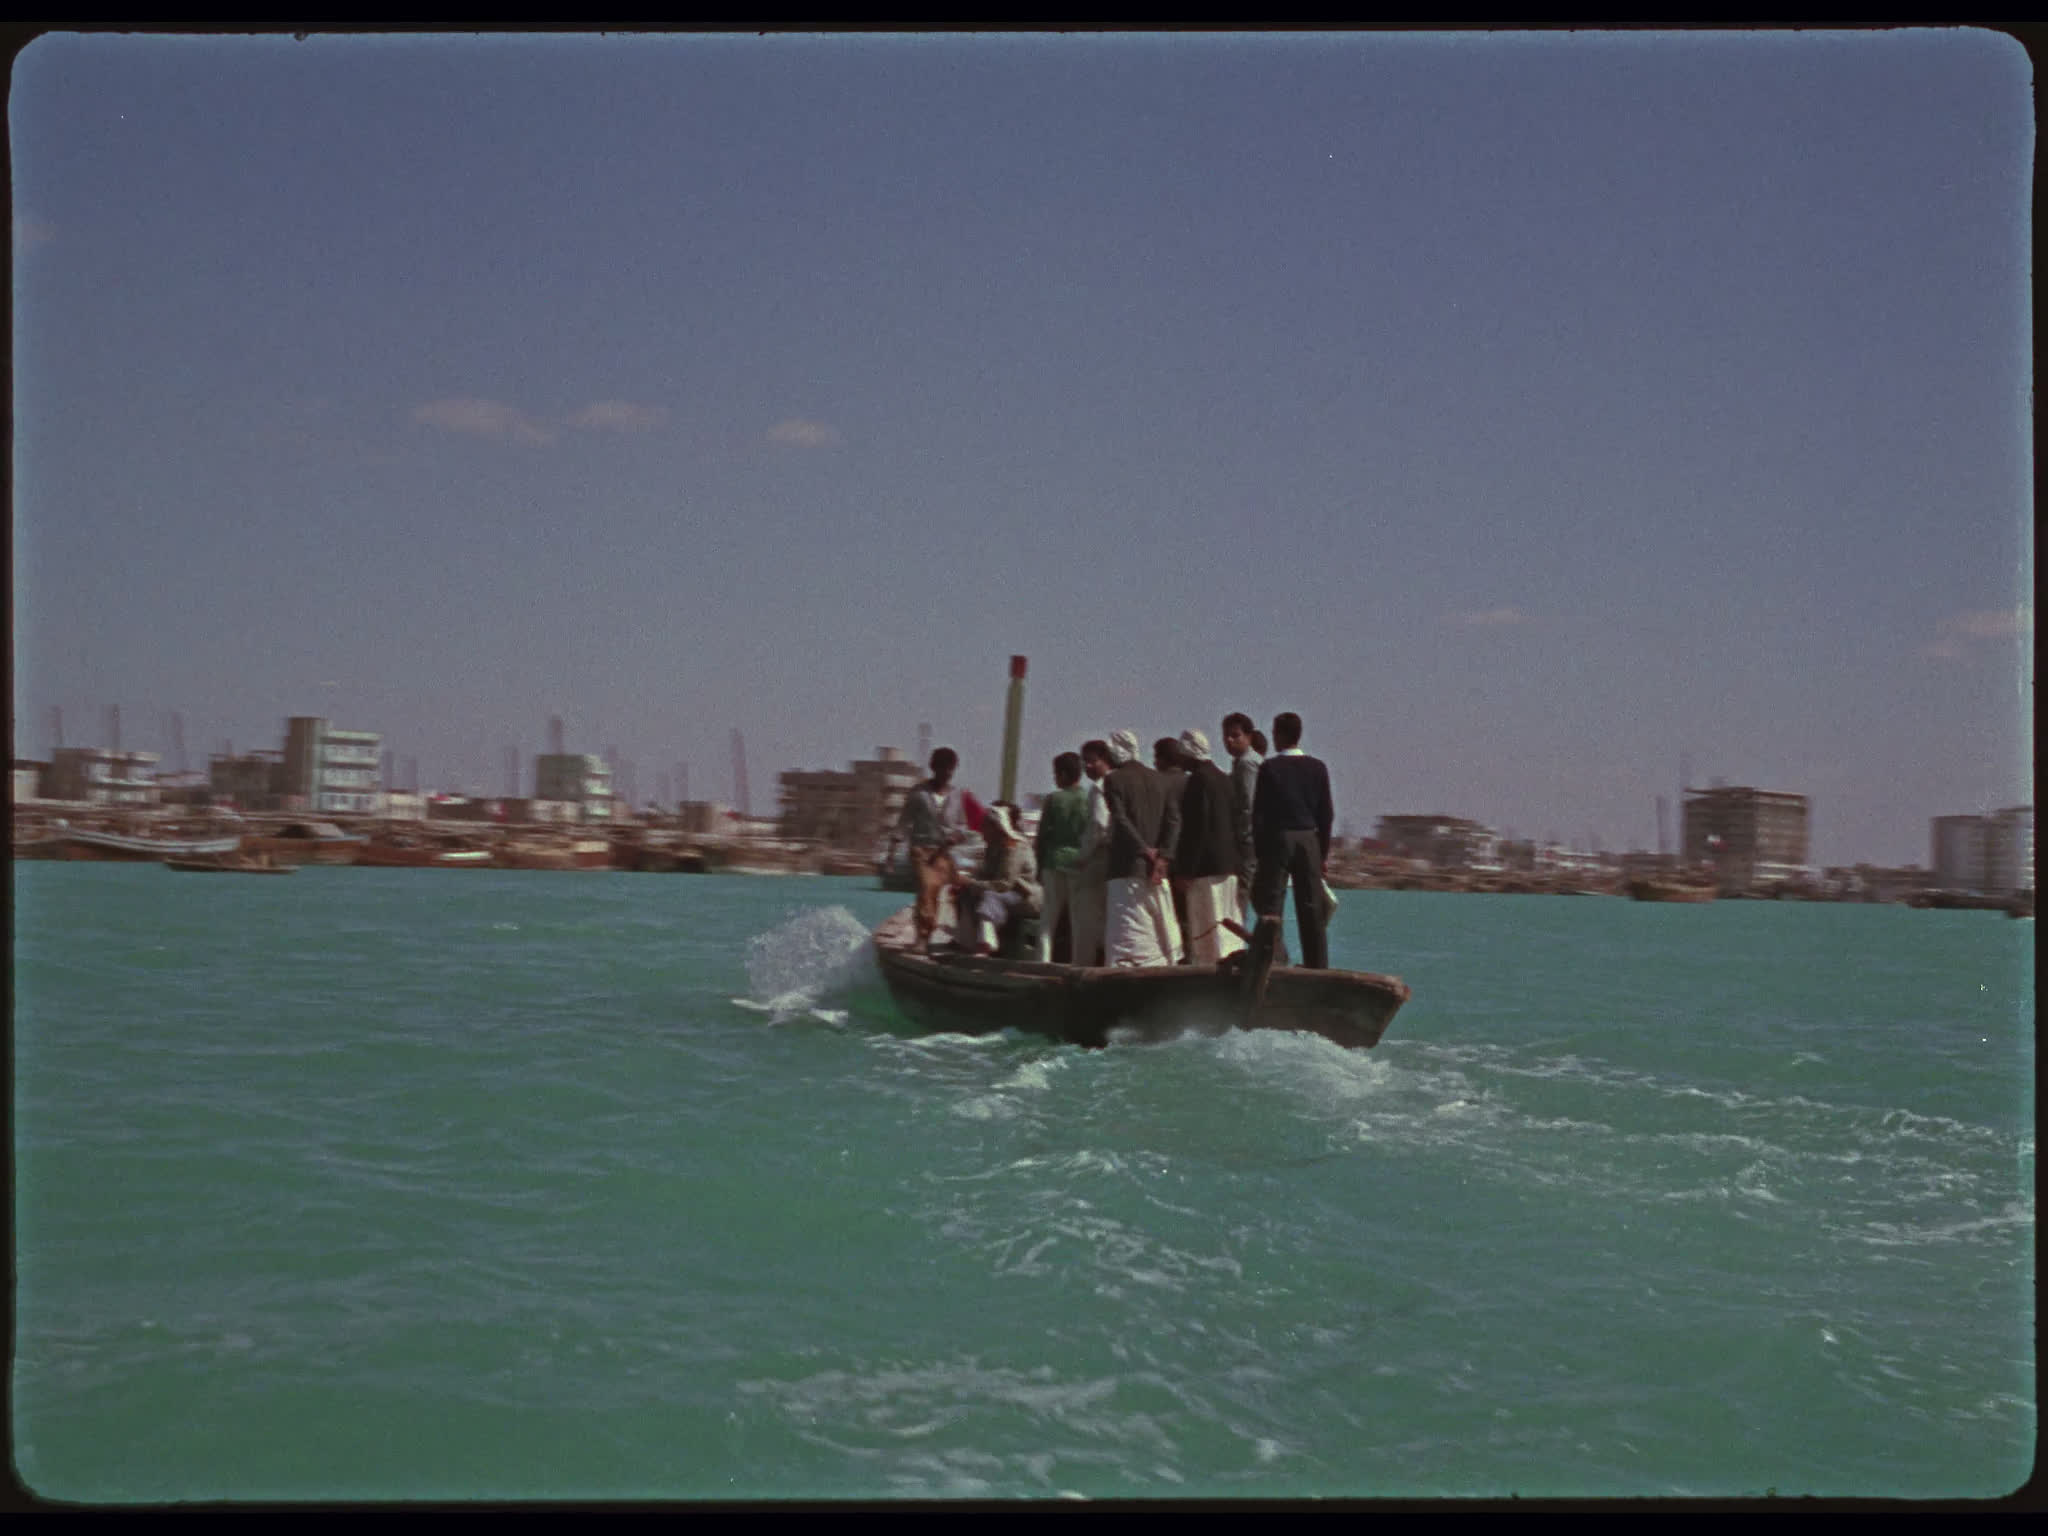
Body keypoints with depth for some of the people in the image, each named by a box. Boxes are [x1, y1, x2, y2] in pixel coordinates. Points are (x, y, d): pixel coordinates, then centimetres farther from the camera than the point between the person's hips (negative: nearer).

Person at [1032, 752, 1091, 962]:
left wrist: (1040, 866, 8)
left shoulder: (1053, 799, -3)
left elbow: (1042, 835, 0)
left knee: (1049, 917, 6)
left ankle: (1043, 961, -1)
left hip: (1055, 861, -1)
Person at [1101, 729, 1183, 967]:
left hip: (1127, 867, -6)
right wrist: (1163, 856, -5)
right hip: (1157, 870, 6)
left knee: (1128, 936, -7)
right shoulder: (1157, 779, 13)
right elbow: (1174, 818, 3)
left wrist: (1146, 851, -13)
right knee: (1163, 932, 10)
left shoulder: (1113, 779, -3)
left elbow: (1120, 820, -15)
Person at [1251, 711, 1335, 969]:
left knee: (1270, 908, 0)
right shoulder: (1317, 768, 4)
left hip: (1276, 841, -3)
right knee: (1311, 910, 6)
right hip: (1309, 841, 3)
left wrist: (1258, 848, 0)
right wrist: (1324, 850, 12)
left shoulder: (1269, 768, -6)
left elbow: (1258, 811, -6)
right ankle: (1318, 966, 7)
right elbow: (1326, 813, 6)